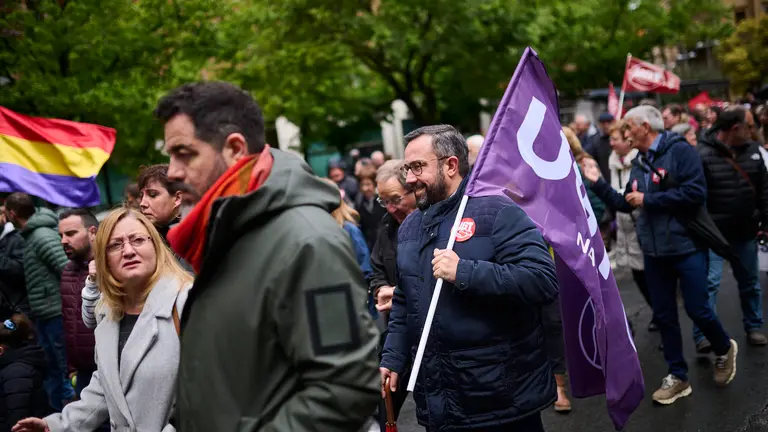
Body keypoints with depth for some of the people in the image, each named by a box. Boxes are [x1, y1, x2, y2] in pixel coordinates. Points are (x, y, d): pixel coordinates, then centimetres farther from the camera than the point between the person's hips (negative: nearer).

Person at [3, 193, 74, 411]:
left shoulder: (42, 236, -15)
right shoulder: (31, 235, 14)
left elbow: (68, 270, -22)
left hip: (55, 313, -10)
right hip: (43, 316, 10)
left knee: (64, 369, -3)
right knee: (51, 370, 16)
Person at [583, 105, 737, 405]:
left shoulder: (680, 151, -13)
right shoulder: (640, 165, 11)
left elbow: (695, 193, -23)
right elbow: (625, 204, 16)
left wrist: (648, 200, -18)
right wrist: (598, 183, 6)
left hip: (686, 247, -7)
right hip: (654, 252, 7)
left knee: (697, 309, 1)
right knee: (664, 315, 9)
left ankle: (725, 350, 31)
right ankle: (678, 376, 21)